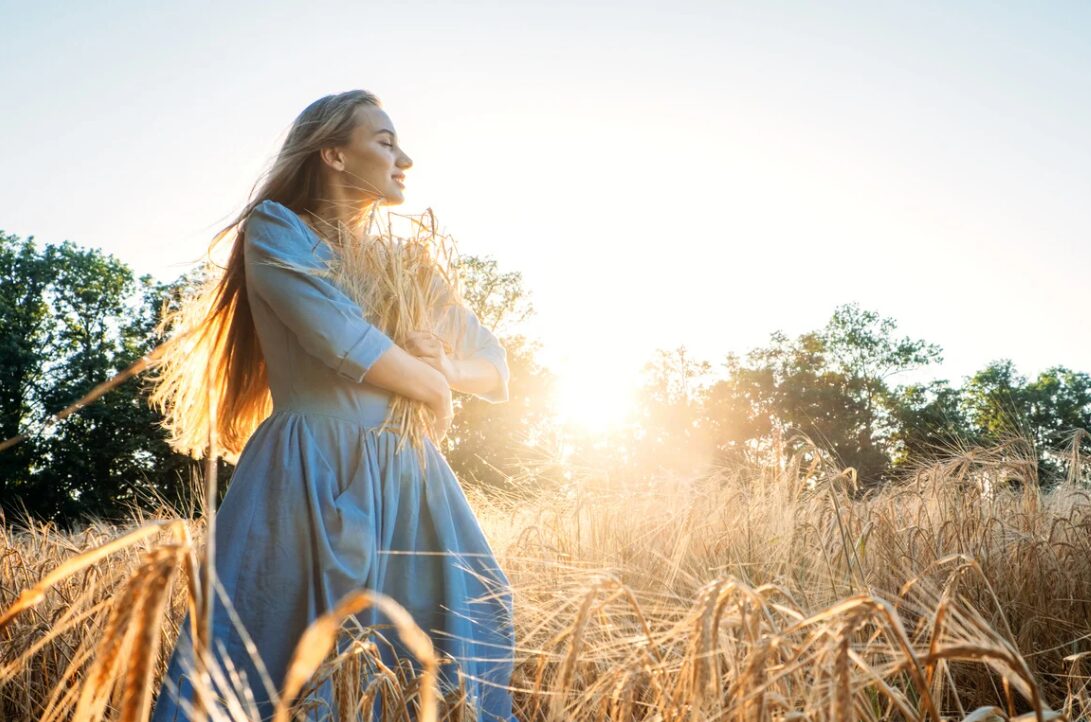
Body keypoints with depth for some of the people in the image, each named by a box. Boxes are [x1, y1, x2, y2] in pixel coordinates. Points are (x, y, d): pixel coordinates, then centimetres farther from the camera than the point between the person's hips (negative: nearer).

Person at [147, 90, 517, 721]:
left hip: (408, 485, 6)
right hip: (312, 479, -6)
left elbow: (498, 368, 16)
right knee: (275, 668, -3)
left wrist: (450, 369, -6)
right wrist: (432, 387, 1)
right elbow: (342, 339, -14)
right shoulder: (276, 226, 1)